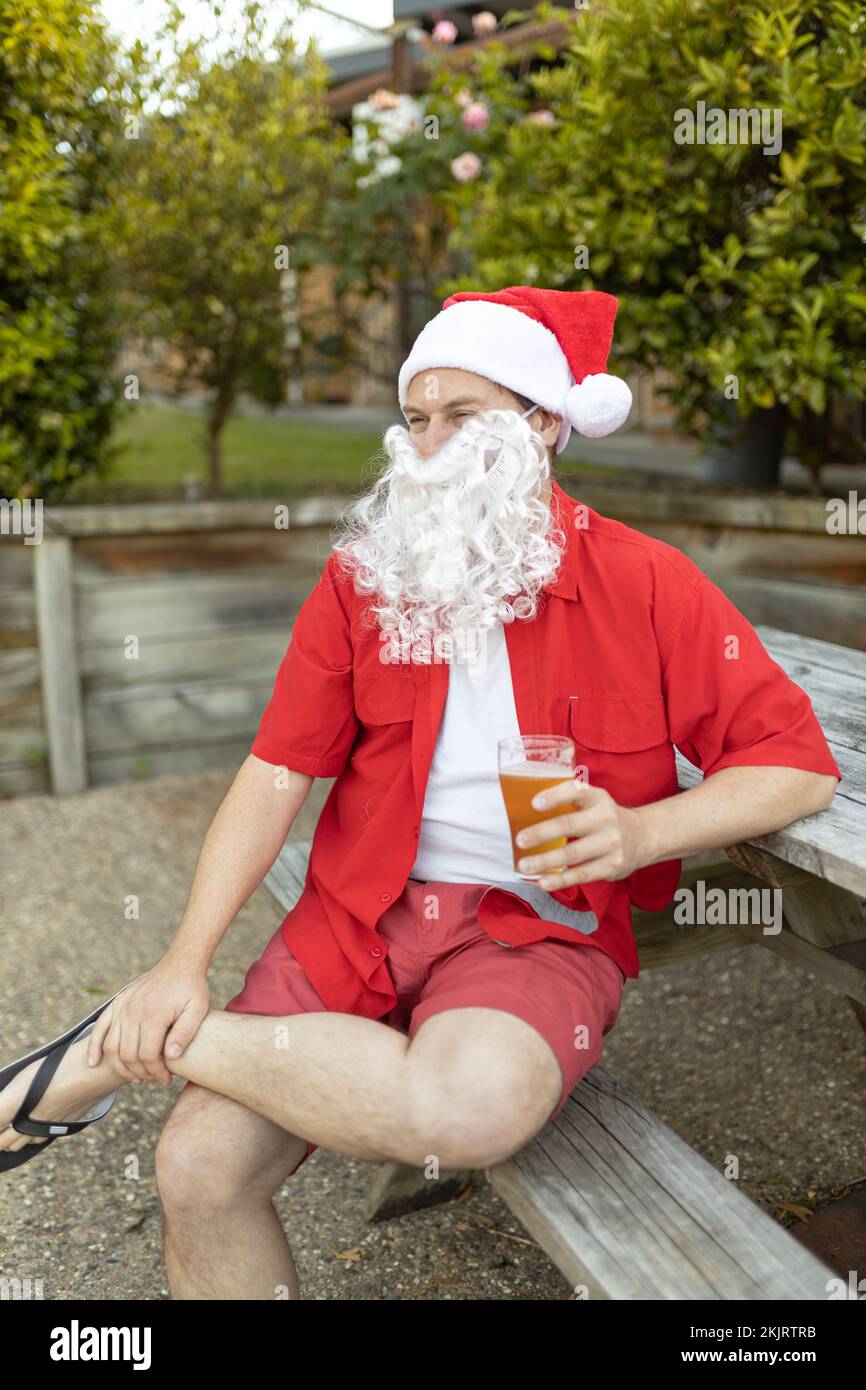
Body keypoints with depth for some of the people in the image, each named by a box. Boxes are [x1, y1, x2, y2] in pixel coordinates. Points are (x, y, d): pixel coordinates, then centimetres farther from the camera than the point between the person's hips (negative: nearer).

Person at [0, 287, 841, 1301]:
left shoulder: (649, 586, -1)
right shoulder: (362, 575, 6)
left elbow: (799, 765, 1)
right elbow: (277, 772, 3)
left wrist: (639, 831, -15)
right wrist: (185, 962, -7)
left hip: (541, 924, -1)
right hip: (360, 913, 2)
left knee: (472, 1105, -33)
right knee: (199, 1164, -17)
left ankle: (133, 1046, -14)